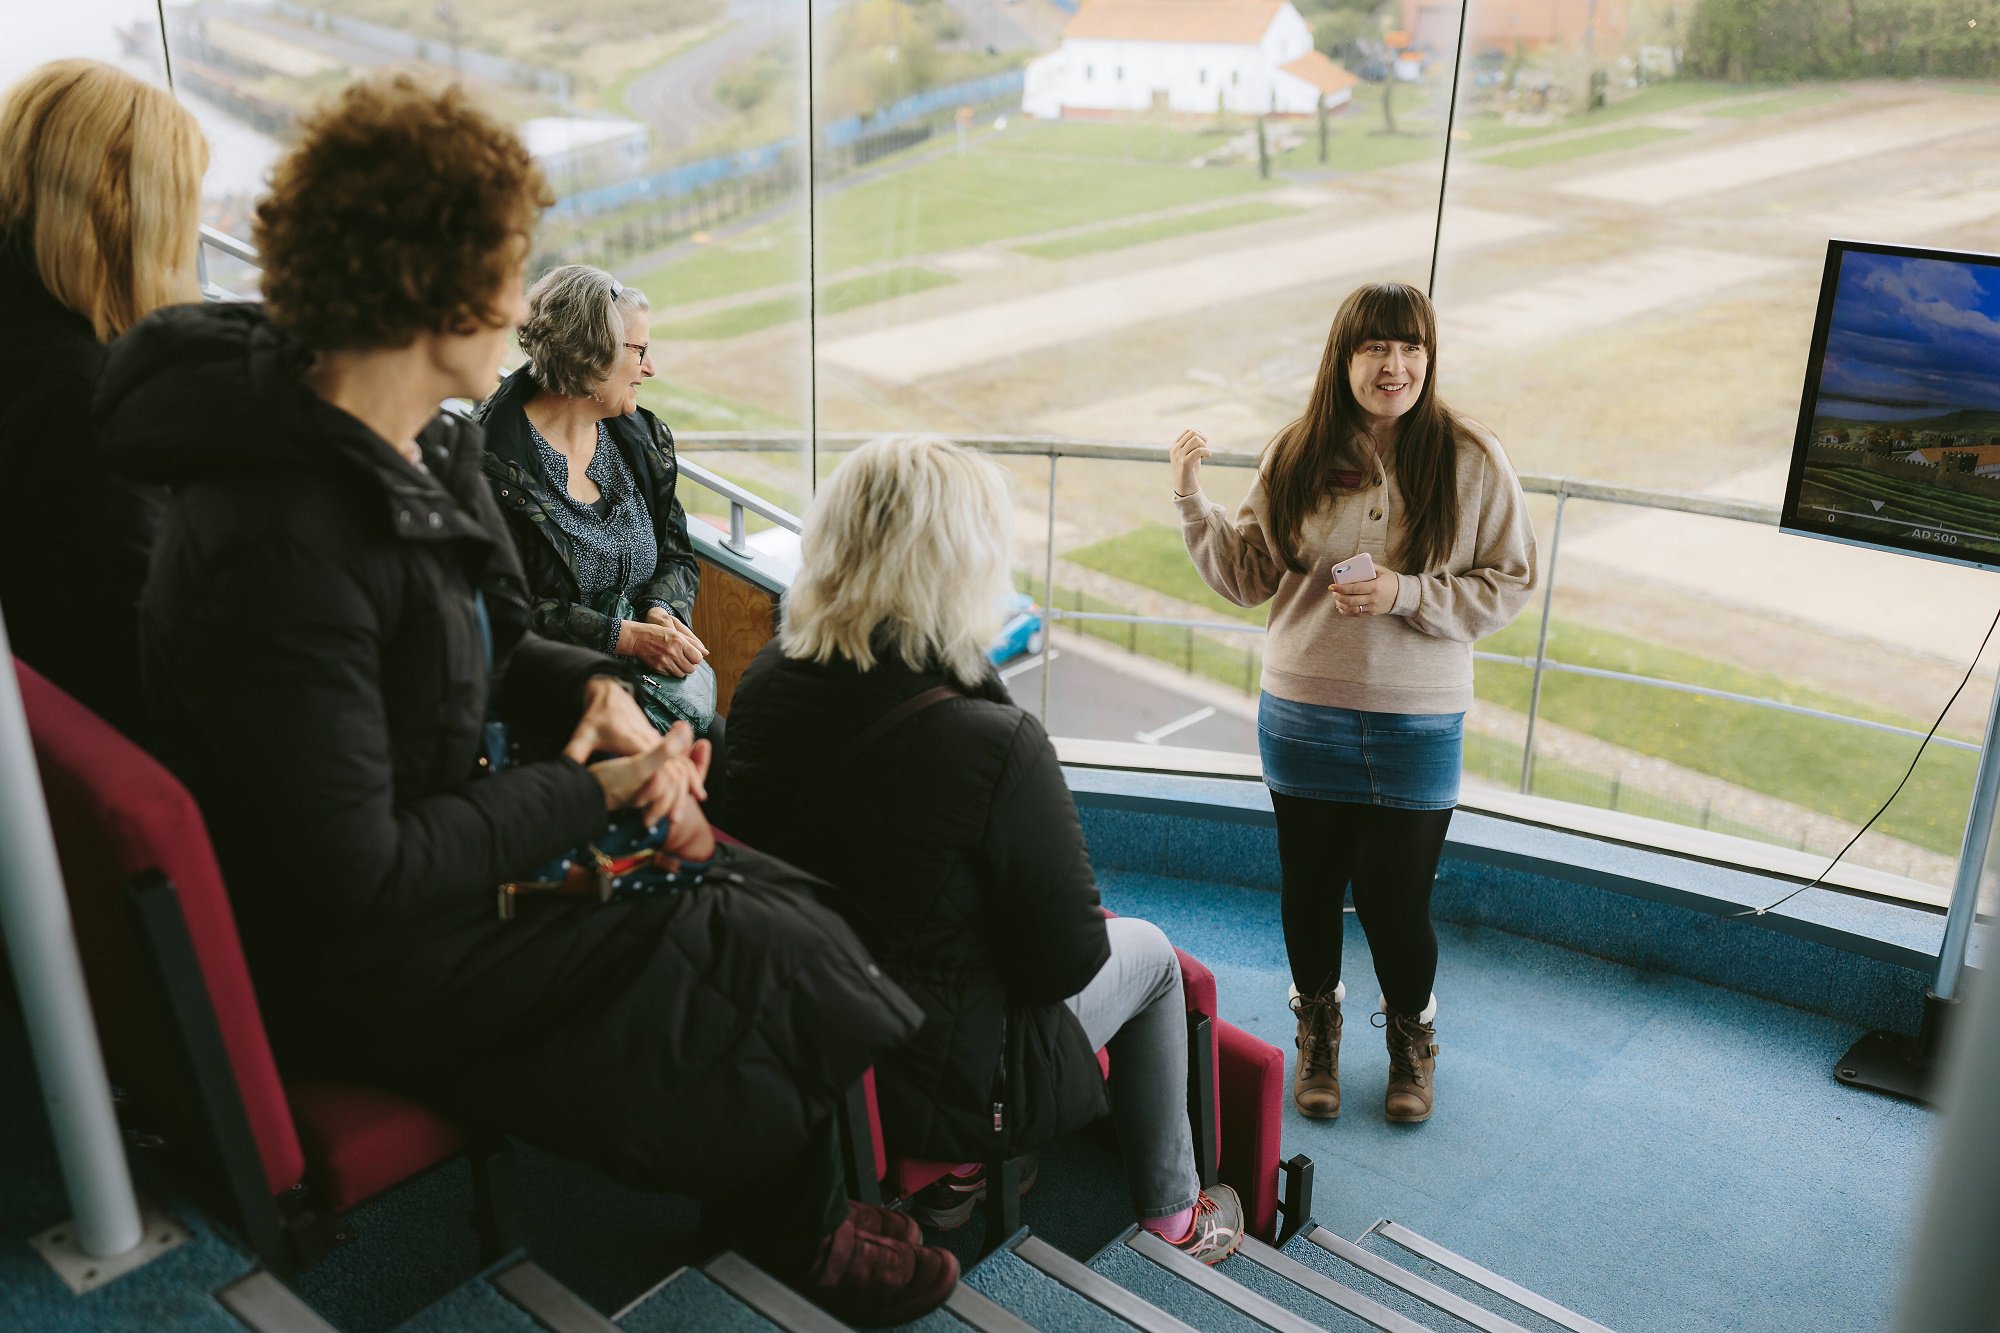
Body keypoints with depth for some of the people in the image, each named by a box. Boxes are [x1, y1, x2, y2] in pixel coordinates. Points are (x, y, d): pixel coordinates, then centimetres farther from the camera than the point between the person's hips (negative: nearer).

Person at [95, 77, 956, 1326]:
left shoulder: (421, 445, -2)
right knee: (767, 965, -8)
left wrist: (594, 688, -6)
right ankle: (798, 1231, 24)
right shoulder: (279, 547, -32)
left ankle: (791, 1209, 24)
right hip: (368, 967, -9)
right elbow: (359, 880, -29)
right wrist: (585, 791, -19)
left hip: (450, 839, 9)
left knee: (783, 888, 3)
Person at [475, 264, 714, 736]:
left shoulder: (643, 437, 12)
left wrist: (662, 611, -6)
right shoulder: (495, 460, -10)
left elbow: (678, 556, 17)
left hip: (649, 662, 6)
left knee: (690, 695, -28)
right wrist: (622, 636, -19)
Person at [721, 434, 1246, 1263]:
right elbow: (1068, 959, -20)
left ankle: (954, 1176, 36)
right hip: (948, 1088, -6)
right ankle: (1171, 1215, 36)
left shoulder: (762, 686, -11)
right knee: (1149, 952, 19)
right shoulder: (995, 745, -30)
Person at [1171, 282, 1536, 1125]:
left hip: (1417, 727, -2)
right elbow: (1249, 577, 3)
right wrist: (1192, 500, -9)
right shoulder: (1296, 456, -1)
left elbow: (1507, 584, -4)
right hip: (1301, 718, 2)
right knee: (1311, 887, 15)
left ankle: (1411, 1037, 37)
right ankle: (1317, 1031, 42)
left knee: (1396, 898, 5)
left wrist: (1404, 594, -17)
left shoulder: (1471, 460, -7)